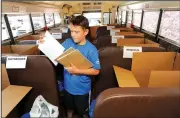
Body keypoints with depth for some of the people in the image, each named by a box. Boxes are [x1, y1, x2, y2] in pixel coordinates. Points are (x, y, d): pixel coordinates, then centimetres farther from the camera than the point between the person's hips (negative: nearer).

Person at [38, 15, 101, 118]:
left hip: (82, 89, -4)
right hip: (68, 86, 4)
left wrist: (77, 71, -27)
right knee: (69, 108, 31)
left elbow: (96, 71, -20)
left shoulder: (91, 49, -22)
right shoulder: (67, 42, -9)